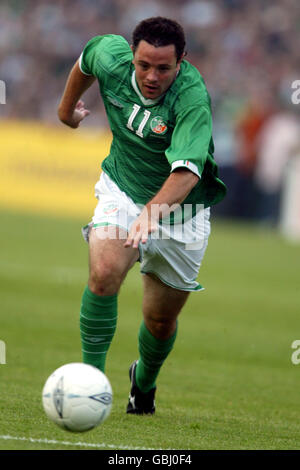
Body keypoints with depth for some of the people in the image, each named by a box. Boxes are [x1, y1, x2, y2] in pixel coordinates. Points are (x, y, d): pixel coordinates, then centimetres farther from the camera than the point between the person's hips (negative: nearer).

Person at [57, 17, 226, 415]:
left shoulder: (192, 99, -32)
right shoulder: (111, 55, -18)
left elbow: (186, 172, -44)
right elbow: (86, 61, 9)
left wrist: (153, 212, -61)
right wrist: (67, 106, 25)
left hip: (181, 209, -2)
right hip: (122, 190, 2)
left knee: (161, 318, 10)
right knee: (104, 273, -27)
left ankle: (144, 382, 41)